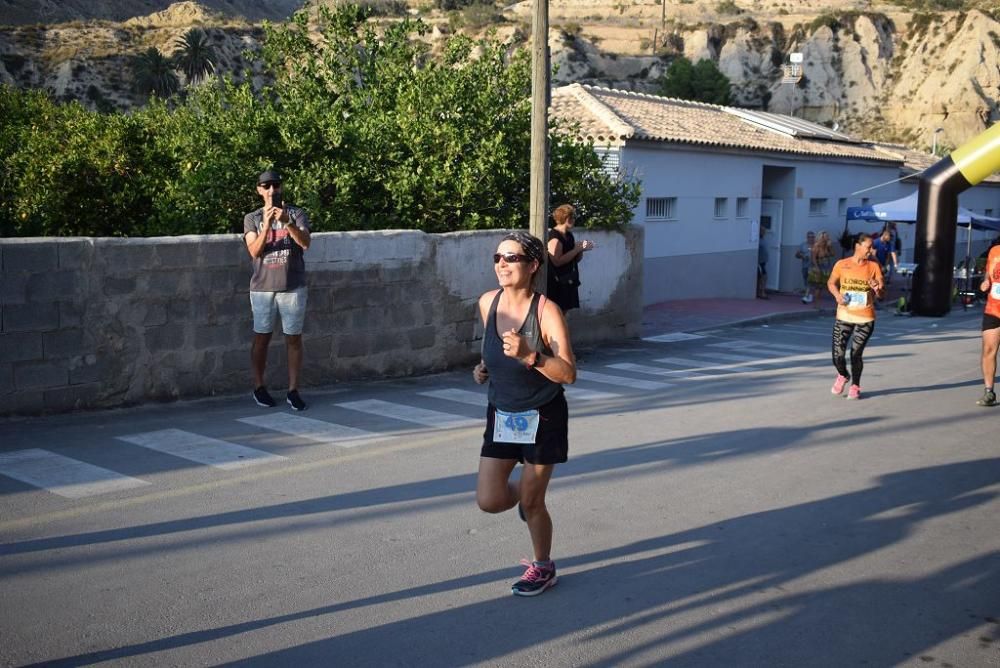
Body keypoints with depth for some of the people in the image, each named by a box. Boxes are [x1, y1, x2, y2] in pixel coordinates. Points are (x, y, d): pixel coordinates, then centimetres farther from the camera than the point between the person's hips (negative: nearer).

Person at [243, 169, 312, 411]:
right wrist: (267, 224, -22)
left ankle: (293, 391, 7)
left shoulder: (297, 214, 3)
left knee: (294, 339, 2)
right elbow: (254, 251, -9)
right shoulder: (252, 218, 5)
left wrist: (287, 222, -28)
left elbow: (305, 243, -13)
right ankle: (259, 388, 19)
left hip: (293, 288, 0)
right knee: (262, 338, 7)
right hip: (262, 288, 0)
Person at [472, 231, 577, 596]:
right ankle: (522, 493, 36)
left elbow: (568, 374, -25)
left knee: (532, 502, 5)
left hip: (542, 417, -4)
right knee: (489, 501, -1)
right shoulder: (487, 303, -5)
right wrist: (485, 368, -2)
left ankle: (543, 567, 32)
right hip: (502, 415, 5)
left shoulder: (546, 312, -21)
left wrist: (529, 355, -39)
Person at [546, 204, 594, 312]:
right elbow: (557, 261, -24)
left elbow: (575, 260, 22)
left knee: (564, 311, 8)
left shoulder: (569, 236, 15)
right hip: (556, 283, -9)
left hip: (569, 282, 9)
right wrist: (577, 249, -18)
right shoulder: (554, 236, -12)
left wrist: (581, 249, 2)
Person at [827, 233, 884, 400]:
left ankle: (855, 386, 20)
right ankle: (843, 375, 31)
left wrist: (877, 288, -26)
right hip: (844, 316, 0)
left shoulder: (874, 266, -2)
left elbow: (881, 292, -2)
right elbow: (831, 283, 12)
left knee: (856, 353, -2)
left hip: (865, 318, 0)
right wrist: (837, 295, -8)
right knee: (838, 353, -3)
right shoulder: (842, 264, -3)